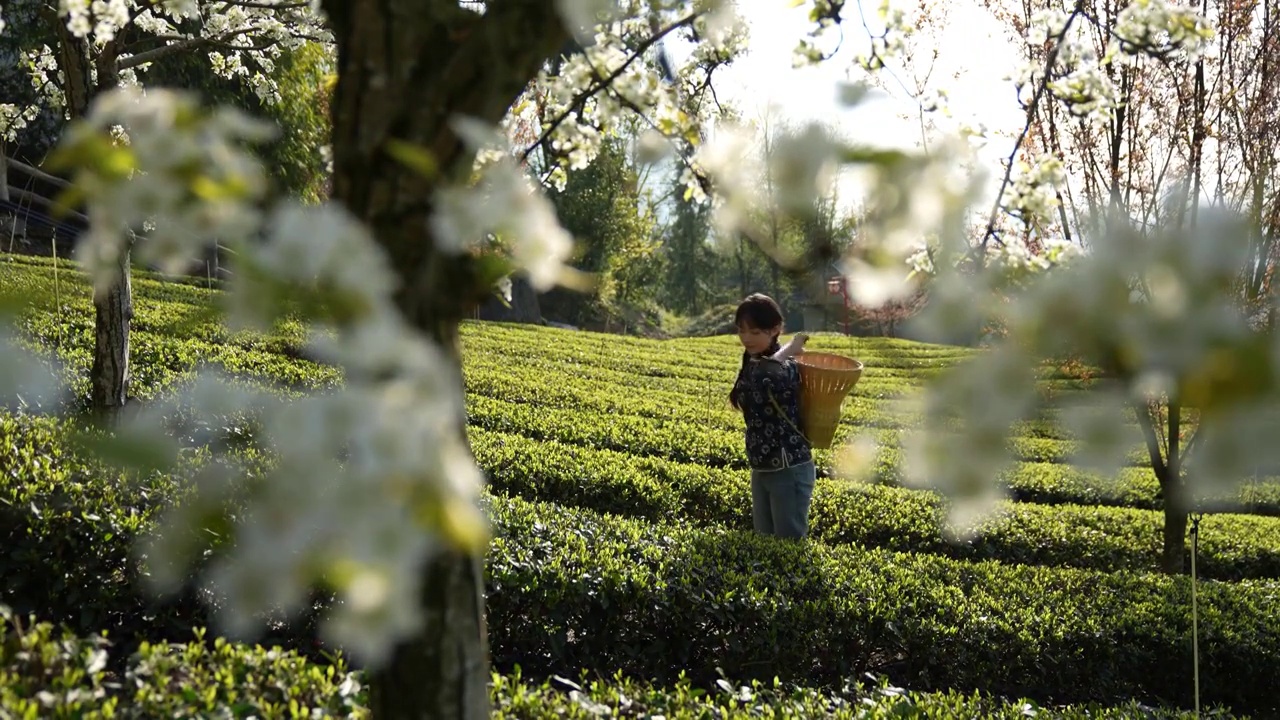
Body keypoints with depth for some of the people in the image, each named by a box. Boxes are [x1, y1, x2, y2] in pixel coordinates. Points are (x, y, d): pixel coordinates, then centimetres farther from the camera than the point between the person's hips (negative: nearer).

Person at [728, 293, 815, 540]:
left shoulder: (785, 366, -20)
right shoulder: (752, 364, 7)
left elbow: (765, 379, -39)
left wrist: (788, 350, -23)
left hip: (789, 470, -9)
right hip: (761, 469, 9)